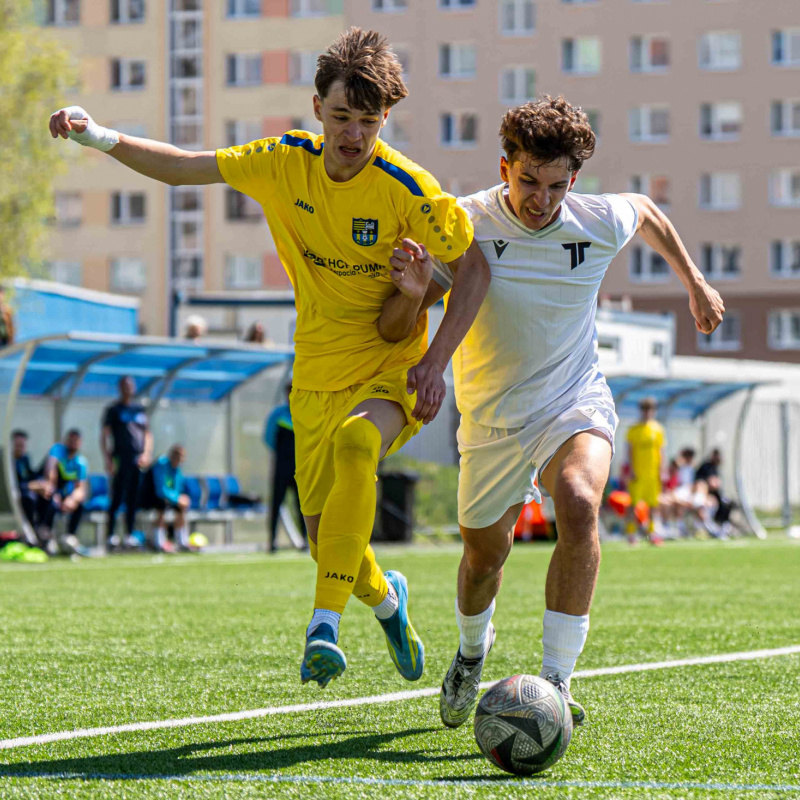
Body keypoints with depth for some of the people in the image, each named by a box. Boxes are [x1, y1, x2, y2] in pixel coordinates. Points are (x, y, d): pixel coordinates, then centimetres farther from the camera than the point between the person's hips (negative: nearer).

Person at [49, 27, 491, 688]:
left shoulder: (409, 190, -18)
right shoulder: (285, 164, -6)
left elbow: (475, 269, -8)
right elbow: (181, 168, 4)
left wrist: (437, 360, -16)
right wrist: (100, 136, -10)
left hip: (391, 370, -4)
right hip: (317, 376, 4)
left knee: (356, 443, -38)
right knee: (326, 540, 4)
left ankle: (326, 624, -34)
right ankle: (385, 599, 40)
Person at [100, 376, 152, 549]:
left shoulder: (140, 409, 17)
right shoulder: (114, 409, 2)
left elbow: (148, 434, 22)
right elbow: (104, 435, -2)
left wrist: (146, 453, 6)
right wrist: (108, 460, -11)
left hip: (137, 460, 5)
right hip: (120, 459, -5)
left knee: (133, 500, 5)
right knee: (117, 498, -7)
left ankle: (130, 534, 10)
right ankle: (111, 534, -5)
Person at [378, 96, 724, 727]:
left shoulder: (600, 224, -12)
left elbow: (648, 212, 13)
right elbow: (397, 325, -16)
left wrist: (695, 283, 21)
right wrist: (411, 286, -38)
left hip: (575, 405, -1)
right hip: (491, 419, 1)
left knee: (579, 504, -31)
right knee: (484, 553, 13)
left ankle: (557, 680, -29)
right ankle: (472, 651, 50)